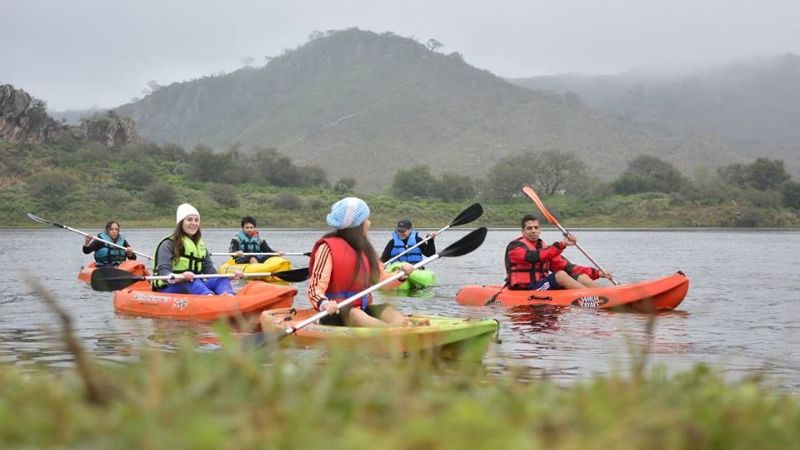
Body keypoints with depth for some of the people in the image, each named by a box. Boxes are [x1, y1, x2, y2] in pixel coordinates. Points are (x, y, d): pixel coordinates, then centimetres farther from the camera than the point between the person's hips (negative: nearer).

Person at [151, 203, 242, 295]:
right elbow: (164, 272, -16)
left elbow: (209, 271, 8)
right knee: (189, 281, -37)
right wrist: (181, 278, -39)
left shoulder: (200, 246, 17)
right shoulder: (168, 244, -4)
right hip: (169, 289, -6)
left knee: (222, 279, -19)